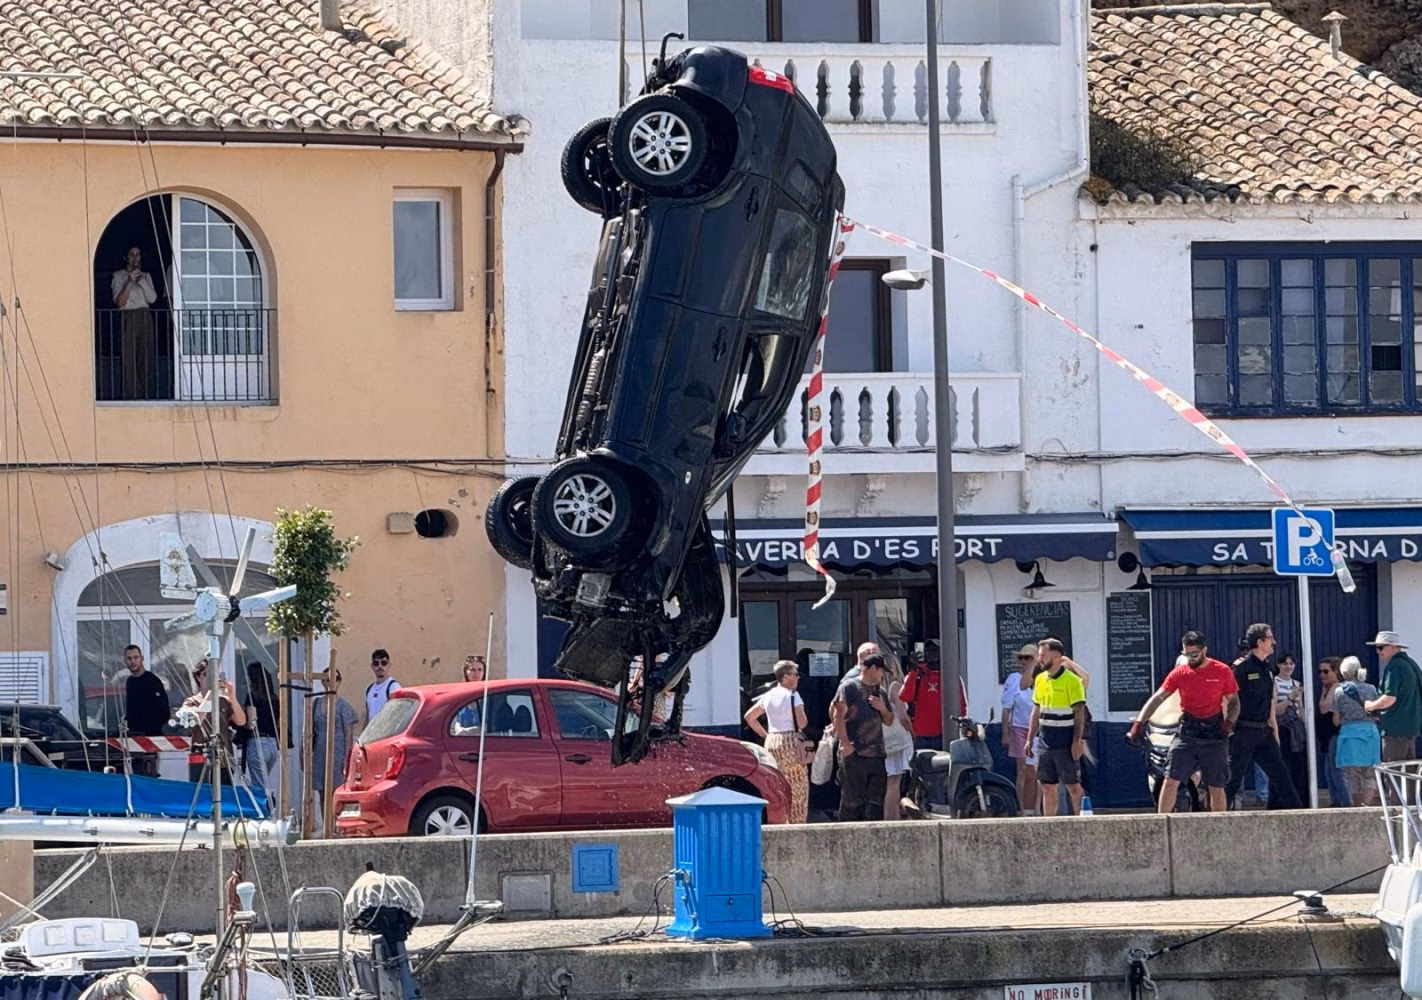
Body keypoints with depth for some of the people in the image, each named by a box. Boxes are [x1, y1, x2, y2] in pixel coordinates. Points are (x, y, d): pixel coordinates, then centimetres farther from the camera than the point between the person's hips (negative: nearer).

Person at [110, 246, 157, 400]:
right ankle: (131, 395, -12)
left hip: (145, 318, 4)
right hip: (128, 317, -4)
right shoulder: (119, 276, 6)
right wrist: (130, 281, -15)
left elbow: (152, 298, 3)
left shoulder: (146, 276, 17)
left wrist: (142, 280, -7)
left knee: (145, 358, -2)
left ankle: (145, 393, 0)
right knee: (129, 360, -10)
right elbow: (119, 301, -6)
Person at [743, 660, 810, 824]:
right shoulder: (793, 695, -8)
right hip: (791, 742, -7)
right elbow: (802, 723, -14)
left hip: (771, 743, 7)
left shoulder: (768, 696, 12)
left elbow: (749, 716, 20)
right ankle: (797, 824, -3)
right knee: (798, 789, 0)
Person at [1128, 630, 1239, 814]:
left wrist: (1229, 722, -11)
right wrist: (1140, 722, -15)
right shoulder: (1180, 673, 1)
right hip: (1187, 732, 1)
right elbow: (1158, 698, -4)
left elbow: (1233, 701, 8)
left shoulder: (1222, 672, 0)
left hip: (1214, 733, -1)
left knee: (1216, 787, 3)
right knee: (1171, 780, -9)